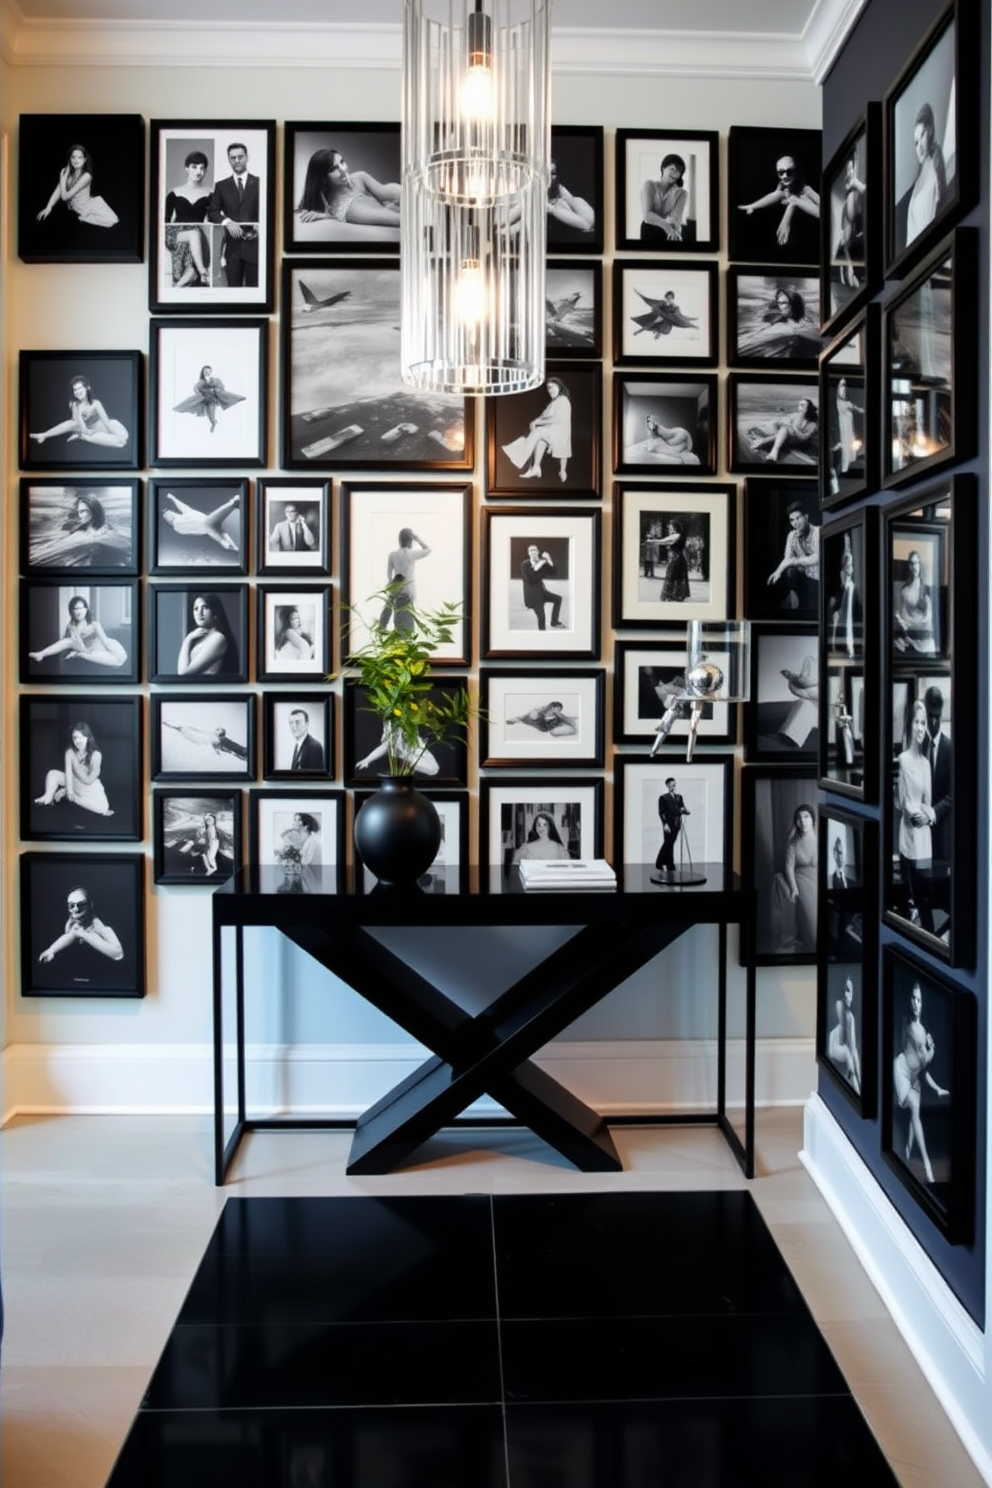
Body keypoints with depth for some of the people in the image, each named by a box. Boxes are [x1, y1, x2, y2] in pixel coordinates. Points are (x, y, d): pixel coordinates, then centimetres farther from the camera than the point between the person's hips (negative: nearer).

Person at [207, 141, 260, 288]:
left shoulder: (260, 183, 6)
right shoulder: (221, 186, 11)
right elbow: (212, 212, 5)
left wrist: (260, 225, -19)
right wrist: (227, 222, -16)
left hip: (254, 243, -1)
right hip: (232, 244, 1)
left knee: (253, 287, 1)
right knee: (233, 287, 3)